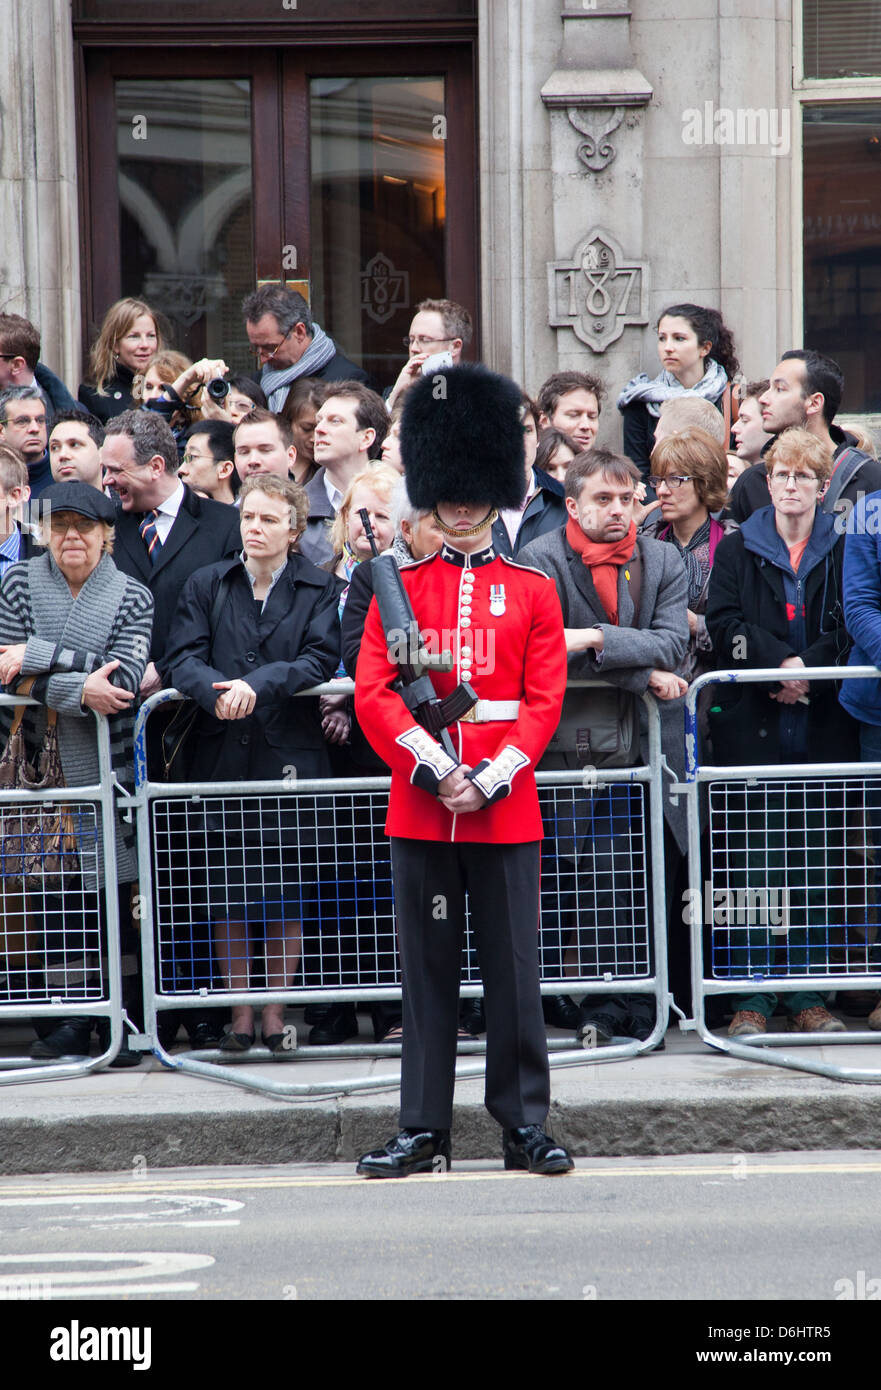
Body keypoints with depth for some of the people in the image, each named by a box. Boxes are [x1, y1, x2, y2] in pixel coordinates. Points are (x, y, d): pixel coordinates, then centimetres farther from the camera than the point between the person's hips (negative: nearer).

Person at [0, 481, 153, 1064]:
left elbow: (122, 680, -12)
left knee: (114, 893, -4)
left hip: (106, 765, -1)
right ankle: (68, 1025, 6)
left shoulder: (132, 597, 3)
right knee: (56, 894, 0)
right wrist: (78, 687, -18)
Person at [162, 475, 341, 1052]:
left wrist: (259, 684, -21)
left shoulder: (318, 589, 5)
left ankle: (276, 1013, 10)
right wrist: (219, 693, -22)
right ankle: (240, 1012, 12)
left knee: (287, 895, 2)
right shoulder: (206, 586, 9)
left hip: (291, 758, -1)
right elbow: (183, 658, -2)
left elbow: (320, 660, -9)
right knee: (230, 895, 4)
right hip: (224, 759, 2)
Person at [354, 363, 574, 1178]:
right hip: (420, 806, 1)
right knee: (428, 967, 4)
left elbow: (545, 700, 1)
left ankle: (525, 1125, 8)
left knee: (514, 966, 2)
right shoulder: (399, 589, 7)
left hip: (506, 806, 0)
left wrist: (493, 777, -12)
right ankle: (424, 1131, 8)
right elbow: (374, 693, -1)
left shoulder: (532, 592, 7)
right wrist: (433, 768, -13)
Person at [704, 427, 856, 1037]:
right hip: (753, 725, -1)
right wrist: (782, 662, -16)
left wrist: (808, 669, -15)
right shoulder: (736, 551, 10)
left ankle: (808, 994, 6)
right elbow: (726, 624, -2)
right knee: (751, 859, -4)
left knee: (817, 858, 1)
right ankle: (752, 995, -1)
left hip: (823, 727, 1)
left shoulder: (844, 551, 10)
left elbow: (852, 629, 1)